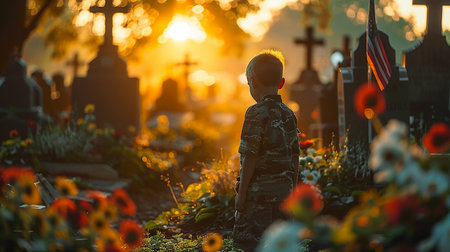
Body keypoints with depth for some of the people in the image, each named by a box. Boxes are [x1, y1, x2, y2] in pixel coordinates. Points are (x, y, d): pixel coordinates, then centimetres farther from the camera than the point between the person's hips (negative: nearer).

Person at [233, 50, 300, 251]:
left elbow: (250, 156, -14)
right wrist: (291, 189, 22)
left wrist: (242, 193, -10)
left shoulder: (257, 113, -11)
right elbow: (294, 157, 14)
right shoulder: (289, 115, 11)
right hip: (284, 190, 7)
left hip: (259, 191, -7)